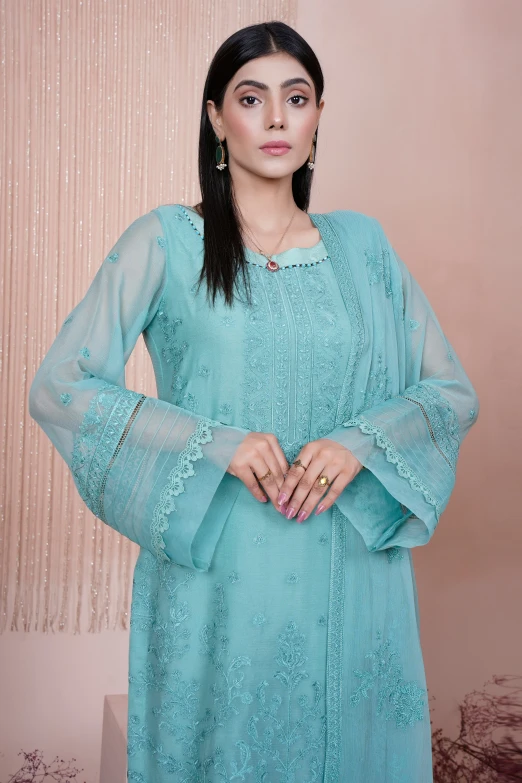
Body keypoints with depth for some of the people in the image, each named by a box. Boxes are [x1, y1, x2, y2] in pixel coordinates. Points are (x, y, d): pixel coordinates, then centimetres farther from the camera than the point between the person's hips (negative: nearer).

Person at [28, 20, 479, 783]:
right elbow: (58, 387, -8)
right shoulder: (165, 242, -2)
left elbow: (453, 392, 8)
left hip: (351, 579, 3)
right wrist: (213, 444, -17)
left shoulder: (361, 243, 6)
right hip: (218, 576, -2)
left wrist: (361, 442, -12)